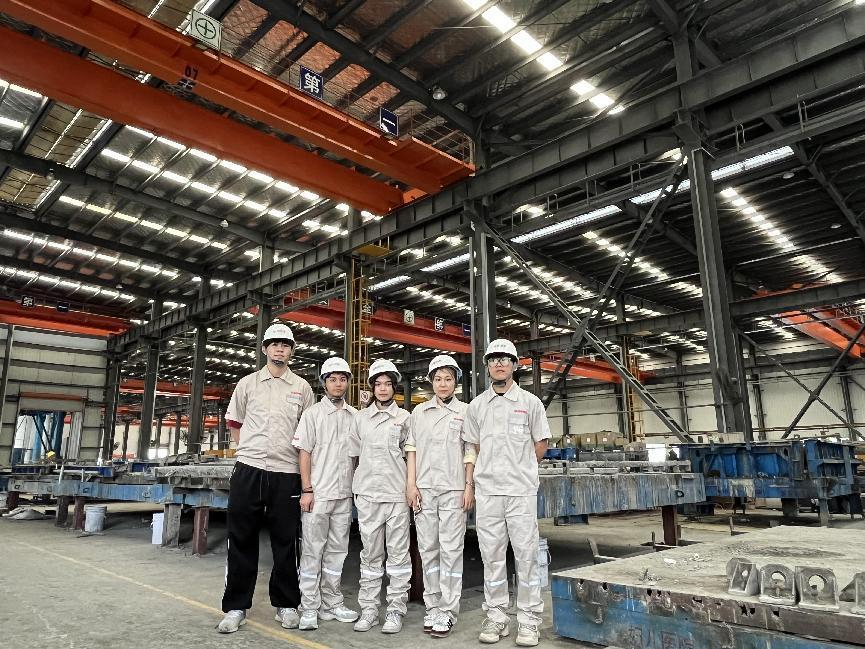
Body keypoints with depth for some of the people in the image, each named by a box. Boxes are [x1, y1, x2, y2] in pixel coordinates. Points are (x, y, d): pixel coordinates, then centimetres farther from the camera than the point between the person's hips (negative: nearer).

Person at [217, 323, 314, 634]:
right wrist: (250, 449, 8)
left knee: (285, 541, 8)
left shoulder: (302, 387, 6)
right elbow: (234, 424, 15)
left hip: (286, 473, 0)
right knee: (241, 540, 6)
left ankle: (286, 605, 21)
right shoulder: (248, 383, 7)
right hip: (248, 470, 1)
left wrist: (303, 468, 3)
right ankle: (236, 607, 18)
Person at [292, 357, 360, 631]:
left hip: (344, 495, 4)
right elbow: (304, 452, -5)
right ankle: (309, 608, 11)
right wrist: (307, 489, -10)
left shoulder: (355, 416, 10)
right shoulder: (313, 413, -1)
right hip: (318, 493, -4)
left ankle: (332, 603, 23)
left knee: (337, 551, 12)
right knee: (312, 551, 2)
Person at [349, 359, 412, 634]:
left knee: (398, 553, 2)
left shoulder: (405, 417, 3)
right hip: (367, 493, 2)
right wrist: (368, 474, 7)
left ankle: (395, 610, 12)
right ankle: (368, 609, 19)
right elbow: (356, 453, 14)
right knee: (370, 553, 9)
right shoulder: (361, 417, 8)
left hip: (397, 492, -1)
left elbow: (409, 454, 6)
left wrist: (411, 487, 0)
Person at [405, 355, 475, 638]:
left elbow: (470, 452, 2)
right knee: (428, 549, 7)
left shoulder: (465, 412, 4)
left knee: (451, 550, -1)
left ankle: (448, 611, 7)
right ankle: (432, 607, 18)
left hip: (453, 489, -2)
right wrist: (411, 484, 1)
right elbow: (411, 448, 8)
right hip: (424, 488, 3)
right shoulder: (419, 412, 10)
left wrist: (469, 486, -4)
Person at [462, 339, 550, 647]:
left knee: (526, 554, 2)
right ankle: (496, 618, 21)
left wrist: (519, 469, 10)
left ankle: (529, 620, 15)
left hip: (521, 491, -2)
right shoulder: (476, 405, 6)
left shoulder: (530, 402, 0)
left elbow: (541, 445, 7)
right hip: (487, 491, 2)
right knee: (491, 556, 9)